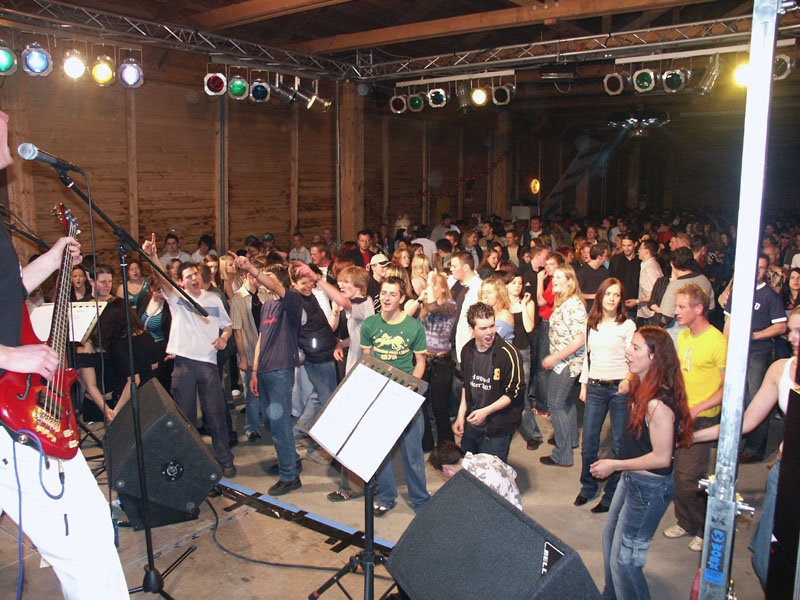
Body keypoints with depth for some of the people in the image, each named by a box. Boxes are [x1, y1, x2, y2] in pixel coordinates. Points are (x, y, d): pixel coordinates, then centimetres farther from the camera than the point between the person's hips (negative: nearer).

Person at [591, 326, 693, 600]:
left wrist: (614, 465, -19)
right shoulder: (642, 390, 1)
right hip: (631, 478, 10)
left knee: (623, 557, 3)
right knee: (610, 538, 25)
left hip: (649, 487, -10)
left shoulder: (658, 403, -28)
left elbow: (662, 457, -24)